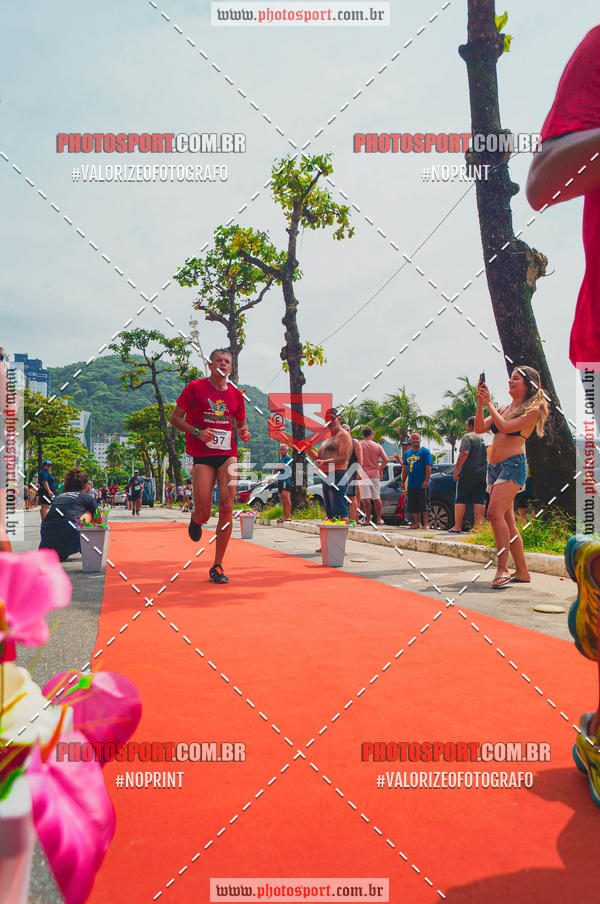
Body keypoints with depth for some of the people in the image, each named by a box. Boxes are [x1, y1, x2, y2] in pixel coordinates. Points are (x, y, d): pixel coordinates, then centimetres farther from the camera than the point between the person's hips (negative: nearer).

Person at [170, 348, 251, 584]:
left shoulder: (236, 394, 11)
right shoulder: (195, 387, 0)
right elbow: (175, 418, 2)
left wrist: (244, 432, 2)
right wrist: (197, 432, -14)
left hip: (227, 454, 3)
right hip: (202, 455, -3)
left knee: (227, 508, -8)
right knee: (203, 513, -9)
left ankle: (217, 566, 3)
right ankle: (195, 519, 33)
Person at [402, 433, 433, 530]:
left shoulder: (425, 451, -2)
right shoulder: (407, 453, 15)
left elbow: (428, 467, -9)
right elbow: (405, 468, 20)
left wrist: (426, 480, -18)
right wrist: (403, 481, 15)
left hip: (421, 485, -6)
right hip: (411, 485, 6)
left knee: (423, 505, -4)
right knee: (412, 505, 8)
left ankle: (426, 523, 2)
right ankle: (417, 523, 19)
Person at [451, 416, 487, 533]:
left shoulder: (468, 437, -8)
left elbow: (464, 453, -20)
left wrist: (456, 468, -17)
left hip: (468, 474, -6)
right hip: (483, 474, 6)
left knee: (460, 500, -1)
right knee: (479, 501, 5)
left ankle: (457, 527, -2)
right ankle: (478, 526, 2)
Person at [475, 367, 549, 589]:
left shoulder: (532, 410, -1)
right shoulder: (503, 408, 19)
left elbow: (505, 427, -15)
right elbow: (480, 428, 10)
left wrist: (489, 403, -8)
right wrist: (480, 403, 0)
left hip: (513, 463, -8)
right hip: (493, 466, 8)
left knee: (495, 513, -22)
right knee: (507, 520, 6)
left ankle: (502, 568, -20)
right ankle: (522, 572, 12)